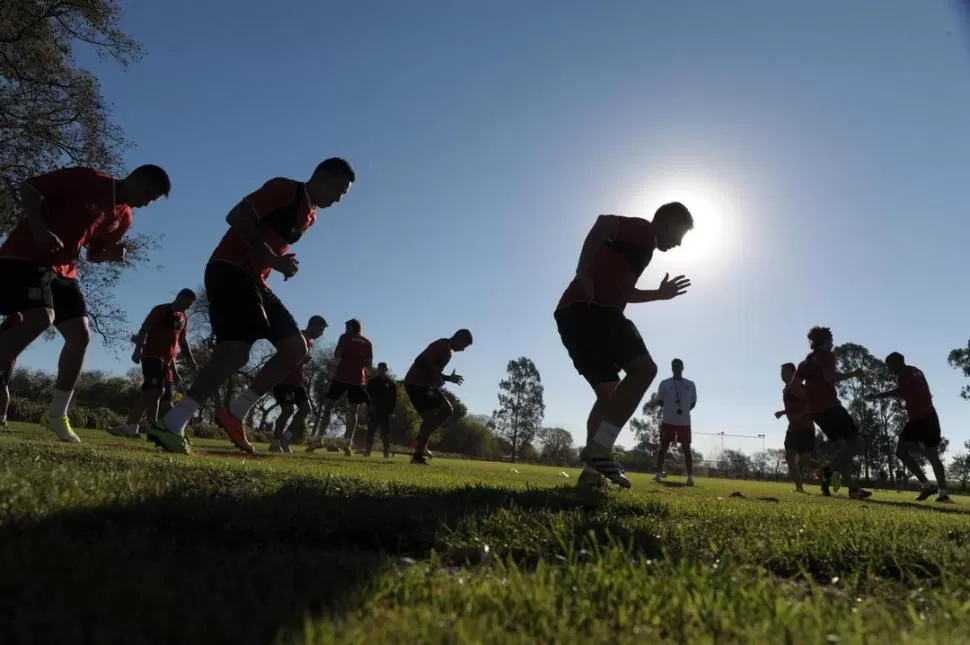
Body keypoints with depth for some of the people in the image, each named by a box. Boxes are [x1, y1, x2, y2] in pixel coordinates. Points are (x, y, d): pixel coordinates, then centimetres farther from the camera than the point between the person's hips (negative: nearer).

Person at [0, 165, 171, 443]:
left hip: (63, 269, 8)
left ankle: (58, 415, 5)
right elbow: (29, 188, -11)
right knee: (40, 319, -28)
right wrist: (39, 230, -25)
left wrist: (112, 254, -7)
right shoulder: (87, 180, -12)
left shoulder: (123, 217, 9)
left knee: (80, 336, -3)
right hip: (27, 255, -7)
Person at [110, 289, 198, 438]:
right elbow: (144, 329, -11)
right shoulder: (161, 310, -4)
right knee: (155, 391, -19)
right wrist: (138, 349, -23)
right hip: (153, 356, -8)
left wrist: (191, 359, 16)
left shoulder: (184, 318, 17)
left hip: (168, 360, 8)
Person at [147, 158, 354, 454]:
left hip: (254, 280, 9)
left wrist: (282, 263, 7)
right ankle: (170, 425, -19)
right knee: (237, 349, -23)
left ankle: (235, 412, 4)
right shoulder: (286, 189, -9)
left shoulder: (310, 216, 19)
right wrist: (273, 260, -19)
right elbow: (237, 217, -18)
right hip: (230, 270, -9)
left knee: (296, 347, 1)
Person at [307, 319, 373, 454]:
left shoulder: (345, 337, 6)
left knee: (328, 405, 4)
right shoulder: (367, 343, 14)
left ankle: (319, 438, -6)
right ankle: (348, 442, -10)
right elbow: (369, 364, 11)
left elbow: (337, 355, -4)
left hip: (341, 376, -2)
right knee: (353, 411, 3)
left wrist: (343, 359, 17)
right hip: (358, 379, 2)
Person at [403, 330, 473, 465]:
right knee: (430, 418, -12)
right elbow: (422, 361, -27)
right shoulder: (442, 346, -16)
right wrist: (436, 378, -25)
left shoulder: (449, 352, 17)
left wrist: (448, 378, 19)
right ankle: (417, 456, -5)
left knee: (447, 410, 7)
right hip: (416, 384, -10)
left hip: (425, 384, 10)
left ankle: (421, 442, 8)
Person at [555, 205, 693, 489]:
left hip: (575, 313, 10)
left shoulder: (641, 244, 33)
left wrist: (659, 294, 44)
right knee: (643, 368, -10)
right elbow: (604, 223, -17)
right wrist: (584, 274, -24)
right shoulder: (644, 230, 4)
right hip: (590, 309, -10)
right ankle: (600, 448, -17)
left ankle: (592, 470, 5)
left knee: (610, 392, 11)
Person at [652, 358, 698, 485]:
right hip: (668, 421, -1)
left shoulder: (690, 384, 7)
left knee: (686, 449, 0)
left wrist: (684, 410, -1)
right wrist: (656, 402, -15)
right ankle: (658, 473, 5)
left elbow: (693, 402, 13)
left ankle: (690, 476, 1)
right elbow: (660, 401, 6)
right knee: (663, 446, 0)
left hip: (685, 422, 1)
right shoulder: (665, 383, 4)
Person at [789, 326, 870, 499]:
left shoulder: (805, 361, 23)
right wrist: (852, 374, -3)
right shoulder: (826, 355, 1)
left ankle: (853, 488, 9)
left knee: (842, 447, 14)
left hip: (816, 410, 9)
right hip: (829, 406, -9)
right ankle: (829, 471, -22)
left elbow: (793, 386, 16)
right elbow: (830, 378, -16)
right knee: (858, 443, -7)